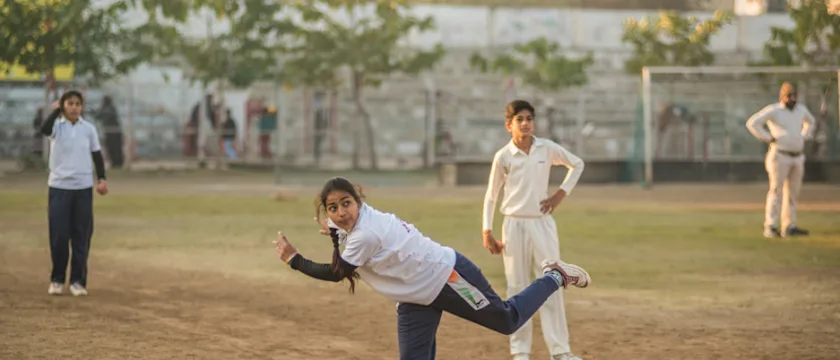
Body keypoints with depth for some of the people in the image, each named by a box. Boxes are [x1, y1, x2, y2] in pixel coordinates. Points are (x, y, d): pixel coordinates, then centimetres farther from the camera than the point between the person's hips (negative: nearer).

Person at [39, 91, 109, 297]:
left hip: (83, 188, 2)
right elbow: (44, 129, -27)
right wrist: (57, 110, -19)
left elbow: (96, 154, 8)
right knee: (58, 236, -1)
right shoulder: (57, 126, -4)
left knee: (81, 236, 3)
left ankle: (78, 281, 10)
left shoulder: (89, 128, 3)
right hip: (59, 187, -2)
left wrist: (102, 178, -3)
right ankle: (57, 279, 12)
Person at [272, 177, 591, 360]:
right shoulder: (356, 222, -5)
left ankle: (555, 276, 29)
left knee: (508, 321, 7)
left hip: (447, 276, -9)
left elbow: (336, 274, -23)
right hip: (418, 297, 9)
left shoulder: (366, 234, -32)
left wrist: (293, 260, -18)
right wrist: (336, 235, -1)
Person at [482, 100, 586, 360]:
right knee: (517, 288, 3)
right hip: (515, 225, -1)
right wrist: (487, 232, -3)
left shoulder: (548, 149, -1)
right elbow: (491, 196, 2)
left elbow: (577, 165, 14)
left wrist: (561, 194, 4)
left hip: (543, 223, 1)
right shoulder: (503, 157, -5)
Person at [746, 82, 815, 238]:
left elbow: (810, 121, 32)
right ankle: (770, 228, -10)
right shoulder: (773, 110, -10)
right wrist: (768, 138, -16)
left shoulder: (801, 109, 11)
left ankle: (789, 227, 15)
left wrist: (804, 137, 16)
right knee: (776, 191, -10)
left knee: (793, 193, 9)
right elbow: (752, 123, -17)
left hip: (797, 157, 7)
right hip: (779, 156, -7)